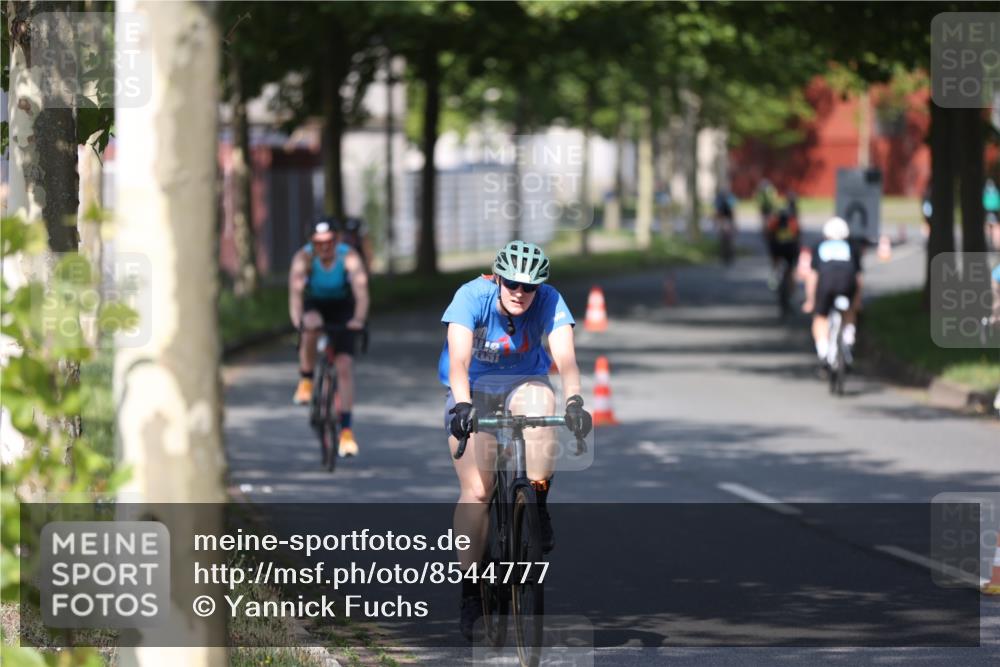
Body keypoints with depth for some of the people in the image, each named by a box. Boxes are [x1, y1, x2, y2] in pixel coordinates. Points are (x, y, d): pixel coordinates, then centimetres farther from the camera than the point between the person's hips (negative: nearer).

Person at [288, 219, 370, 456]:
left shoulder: (350, 257, -26)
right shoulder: (304, 257, -25)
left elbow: (361, 290, -37)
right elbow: (295, 290, -35)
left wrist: (359, 318, -55)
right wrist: (297, 319, -53)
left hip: (343, 308, 0)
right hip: (315, 306, 0)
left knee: (345, 365, -12)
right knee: (311, 325, -37)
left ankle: (346, 430, -8)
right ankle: (306, 381, -15)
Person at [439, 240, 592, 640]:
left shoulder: (549, 302, -21)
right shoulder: (472, 297, -26)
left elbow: (565, 356, -34)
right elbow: (459, 358, -37)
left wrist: (573, 400, -52)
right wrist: (462, 404, -54)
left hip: (523, 381, 1)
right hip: (473, 387, -1)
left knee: (541, 400, -36)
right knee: (476, 491, -11)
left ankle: (538, 507, -20)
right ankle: (469, 590, -1)